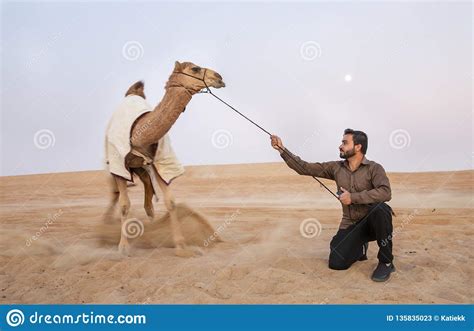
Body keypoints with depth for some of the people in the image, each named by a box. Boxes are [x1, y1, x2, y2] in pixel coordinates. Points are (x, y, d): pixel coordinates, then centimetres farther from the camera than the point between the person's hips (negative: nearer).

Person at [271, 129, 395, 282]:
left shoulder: (374, 168, -12)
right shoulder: (336, 168, 1)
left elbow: (385, 192, -30)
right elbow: (305, 168, -1)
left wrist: (353, 197, -28)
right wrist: (282, 149, -7)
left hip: (373, 223, -3)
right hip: (350, 225, 4)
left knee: (381, 209, -37)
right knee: (336, 263, -13)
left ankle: (386, 262, -17)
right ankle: (359, 247, 22)